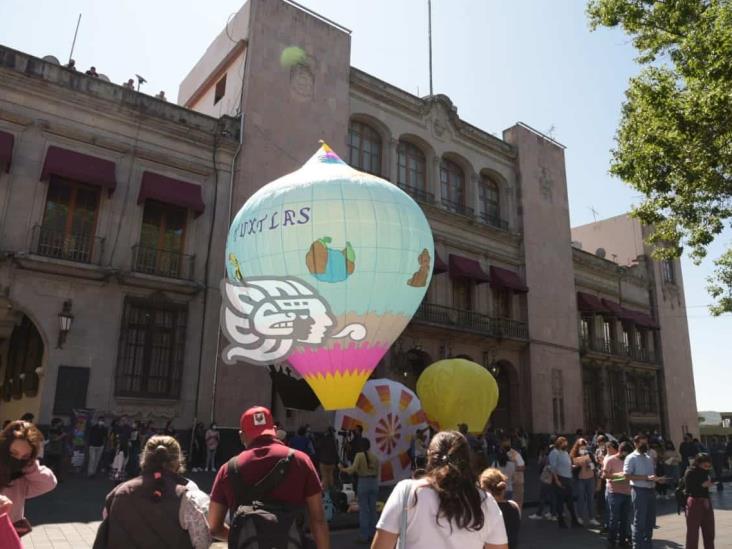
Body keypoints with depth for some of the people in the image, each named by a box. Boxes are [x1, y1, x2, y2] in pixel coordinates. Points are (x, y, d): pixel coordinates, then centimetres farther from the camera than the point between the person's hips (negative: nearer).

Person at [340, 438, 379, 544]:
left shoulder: (359, 455, -8)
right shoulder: (375, 456, 5)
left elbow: (353, 468, -15)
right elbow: (378, 470, 6)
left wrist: (343, 469, 0)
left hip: (364, 482, -5)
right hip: (374, 482, 5)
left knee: (363, 509, 2)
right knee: (372, 509, 13)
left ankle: (365, 536, 5)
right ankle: (372, 534, 20)